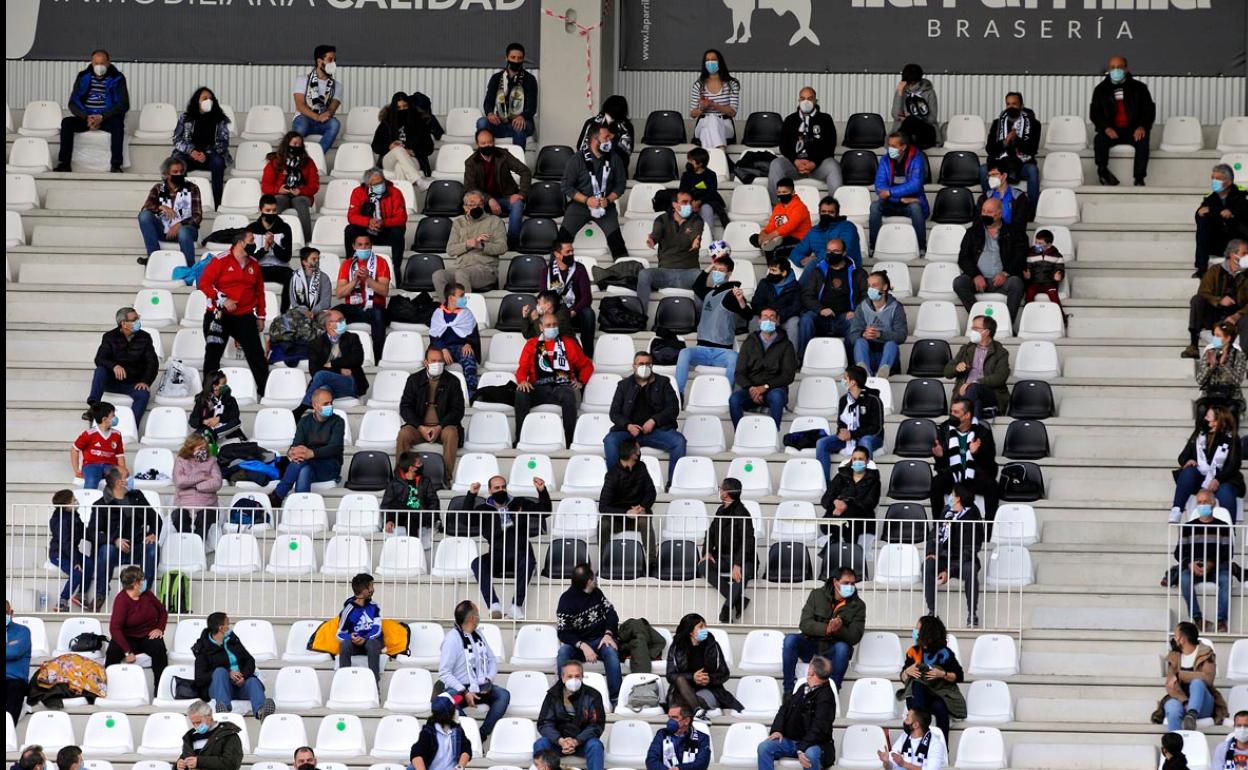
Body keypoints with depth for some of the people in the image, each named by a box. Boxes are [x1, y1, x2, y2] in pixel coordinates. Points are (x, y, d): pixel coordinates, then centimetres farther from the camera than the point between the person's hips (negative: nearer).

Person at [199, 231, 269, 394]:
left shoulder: (254, 264, 8)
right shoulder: (221, 261, -10)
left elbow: (259, 291, 16)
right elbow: (204, 283, -11)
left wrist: (260, 317, 14)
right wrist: (223, 300, -19)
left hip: (244, 317, 4)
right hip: (219, 315, -4)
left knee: (256, 352, -1)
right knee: (213, 353, 0)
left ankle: (265, 390, 6)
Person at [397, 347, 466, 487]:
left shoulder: (452, 381, 5)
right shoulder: (414, 379, 8)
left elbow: (458, 410, 1)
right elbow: (405, 407, 4)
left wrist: (439, 427, -15)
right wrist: (421, 427, -12)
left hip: (443, 426, -1)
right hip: (419, 426, 1)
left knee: (451, 433, -34)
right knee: (403, 434, -28)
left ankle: (445, 477, -36)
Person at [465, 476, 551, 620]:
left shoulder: (519, 504, 14)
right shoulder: (484, 509, 13)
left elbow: (544, 510, 9)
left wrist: (542, 491, -8)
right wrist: (471, 495, -12)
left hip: (520, 554, -1)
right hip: (497, 556, 1)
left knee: (529, 562, -36)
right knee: (477, 563, -30)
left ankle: (516, 606, -35)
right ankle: (494, 605, -37)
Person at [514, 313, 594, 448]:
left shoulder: (568, 343, 17)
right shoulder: (532, 344, 18)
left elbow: (586, 365, 22)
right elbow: (523, 368, 12)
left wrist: (581, 381, 5)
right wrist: (522, 380, -10)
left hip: (562, 387, -1)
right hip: (539, 389, 1)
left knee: (569, 396, -37)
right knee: (521, 394, -30)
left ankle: (569, 441, -35)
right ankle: (519, 439, -27)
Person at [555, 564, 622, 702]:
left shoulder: (597, 593, 4)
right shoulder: (567, 599, -9)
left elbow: (610, 613, 6)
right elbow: (563, 632, -14)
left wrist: (608, 634, -15)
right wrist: (583, 646, -29)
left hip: (599, 640, 2)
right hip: (577, 643, -2)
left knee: (611, 650, -32)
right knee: (563, 652, -34)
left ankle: (615, 698, -37)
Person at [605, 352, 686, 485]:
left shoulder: (662, 383, 14)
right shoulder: (624, 385, 16)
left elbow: (673, 409, 5)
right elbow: (614, 413, 10)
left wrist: (654, 420, -12)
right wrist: (628, 426, -11)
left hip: (657, 429, -1)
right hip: (629, 430, 1)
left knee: (679, 441, -29)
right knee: (610, 440, -29)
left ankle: (673, 482, -23)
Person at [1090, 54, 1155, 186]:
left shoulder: (1138, 88, 8)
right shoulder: (1101, 89, 11)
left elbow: (1149, 110, 6)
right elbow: (1094, 112, 5)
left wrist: (1143, 126, -15)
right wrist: (1106, 128, -15)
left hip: (1133, 130, -1)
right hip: (1111, 130, 1)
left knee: (1143, 141, -33)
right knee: (1099, 140, -32)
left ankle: (1139, 180, -32)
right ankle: (1103, 171, -10)